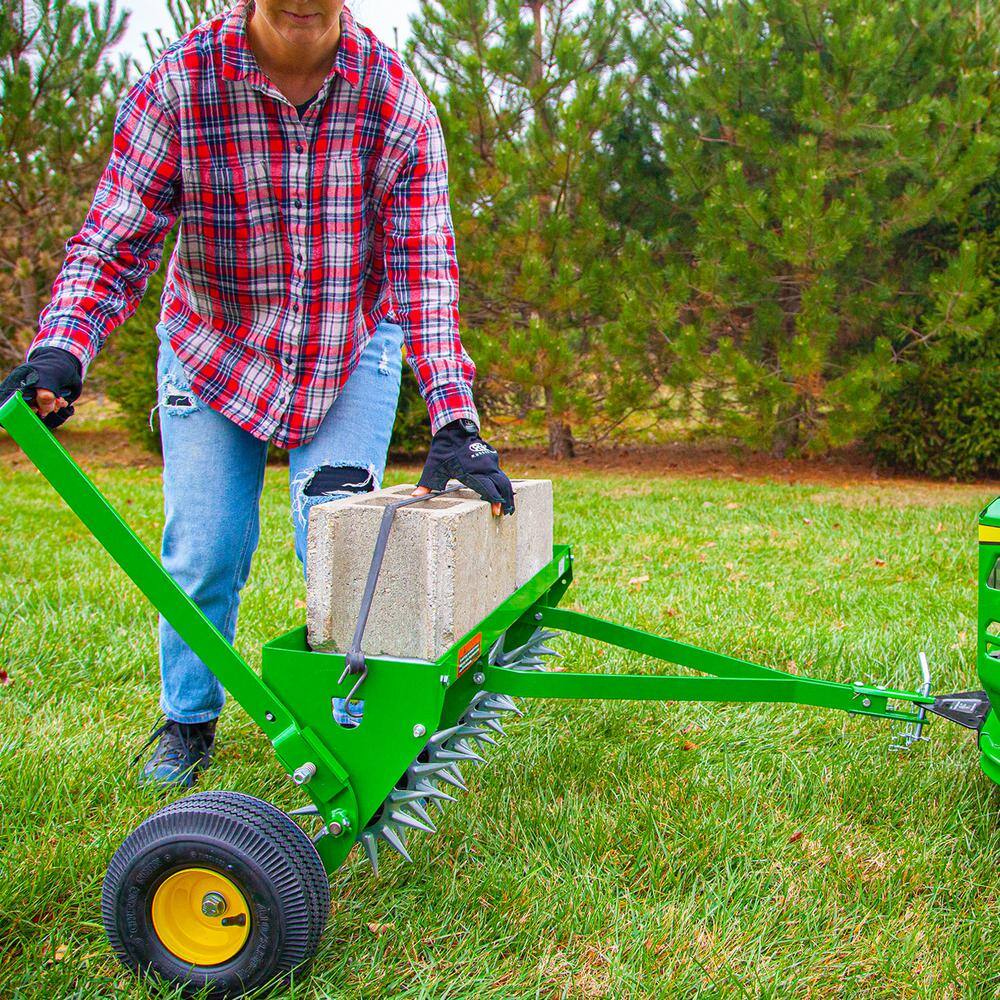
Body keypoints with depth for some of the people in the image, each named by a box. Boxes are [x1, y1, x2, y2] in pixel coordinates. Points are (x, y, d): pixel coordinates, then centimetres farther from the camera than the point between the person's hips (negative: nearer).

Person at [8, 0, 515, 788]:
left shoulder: (394, 95, -18)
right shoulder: (179, 83, -20)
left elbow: (423, 268, -22)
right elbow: (114, 243, -20)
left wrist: (455, 426, -31)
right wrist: (60, 349, -40)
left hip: (352, 352, 0)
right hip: (214, 350, 0)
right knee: (203, 549, 1)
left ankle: (346, 723, 12)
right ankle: (188, 722, 25)